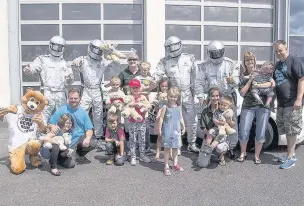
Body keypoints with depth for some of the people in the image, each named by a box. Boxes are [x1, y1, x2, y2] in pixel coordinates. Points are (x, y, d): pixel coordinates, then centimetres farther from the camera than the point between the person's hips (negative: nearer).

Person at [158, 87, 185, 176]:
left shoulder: (179, 107, 4)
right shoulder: (165, 107, -9)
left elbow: (181, 118, 13)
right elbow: (161, 118, -6)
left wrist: (183, 127, 14)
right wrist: (160, 129, -7)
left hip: (176, 130, 4)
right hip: (167, 131, -4)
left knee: (175, 147, 14)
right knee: (167, 148, 2)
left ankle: (175, 164, 30)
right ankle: (166, 167, 10)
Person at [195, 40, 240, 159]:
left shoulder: (231, 64, 2)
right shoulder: (204, 66, 2)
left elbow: (237, 82, -2)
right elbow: (199, 82, 1)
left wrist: (233, 81, -26)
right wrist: (201, 97, -10)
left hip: (229, 97, 0)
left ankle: (231, 147, 15)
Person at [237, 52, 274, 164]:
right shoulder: (242, 76, 9)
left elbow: (273, 84, -2)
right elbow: (242, 93, 0)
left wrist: (258, 85, -14)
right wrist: (250, 80, -8)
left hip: (263, 106, 0)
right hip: (248, 106, 1)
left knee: (260, 134, 0)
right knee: (243, 132, -6)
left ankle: (257, 156, 18)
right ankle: (243, 154, 17)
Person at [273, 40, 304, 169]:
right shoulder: (277, 65, 16)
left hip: (292, 103, -8)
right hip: (281, 104, 8)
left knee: (291, 131, -2)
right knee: (286, 130, 13)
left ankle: (291, 157, 5)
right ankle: (291, 154, 25)